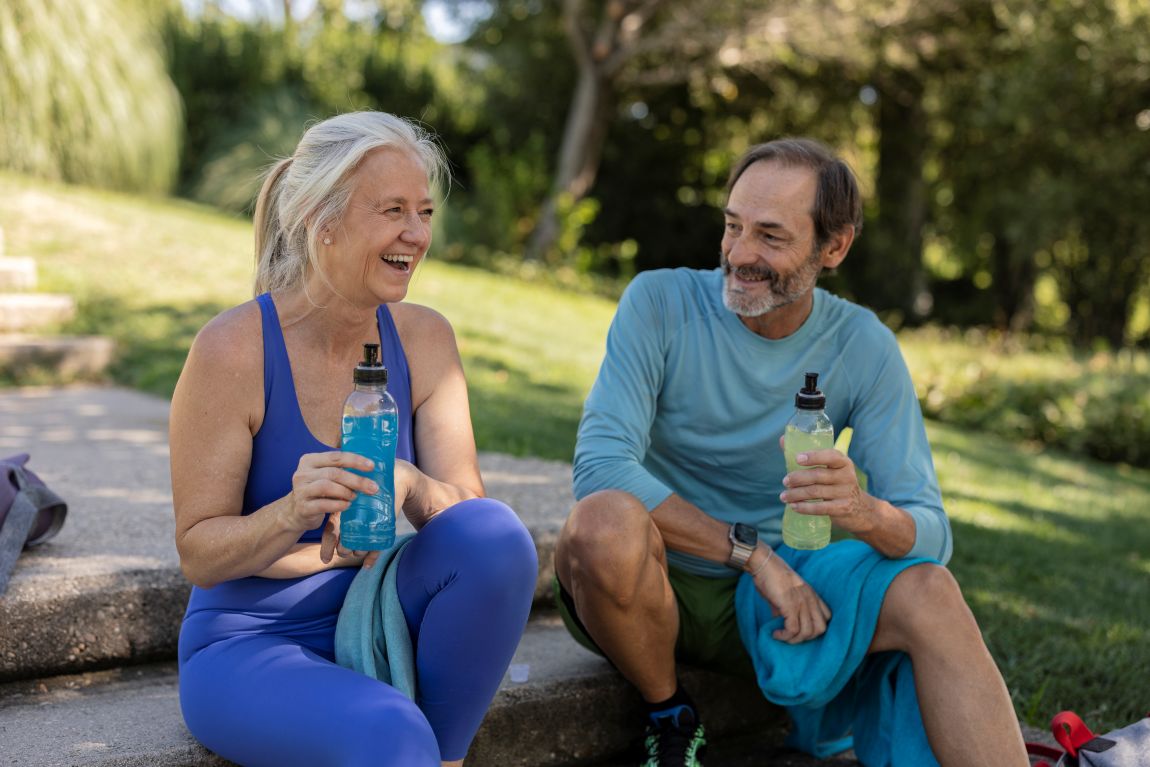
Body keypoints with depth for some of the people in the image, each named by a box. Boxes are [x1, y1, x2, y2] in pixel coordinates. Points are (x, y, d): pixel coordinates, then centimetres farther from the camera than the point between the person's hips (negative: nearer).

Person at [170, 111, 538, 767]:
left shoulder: (424, 338, -1)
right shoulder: (234, 349, -15)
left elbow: (470, 513, -6)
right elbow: (198, 555, -11)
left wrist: (407, 487, -28)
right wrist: (293, 514, -30)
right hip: (247, 645, -5)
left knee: (496, 533, -23)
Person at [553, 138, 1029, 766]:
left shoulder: (863, 347, -4)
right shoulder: (660, 302, -12)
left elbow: (930, 535, -8)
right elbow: (600, 466, -23)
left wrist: (865, 512, -33)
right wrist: (752, 550, -26)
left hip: (760, 599, 2)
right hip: (651, 588, -1)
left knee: (926, 590, -26)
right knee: (607, 520, -35)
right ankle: (668, 716, -8)